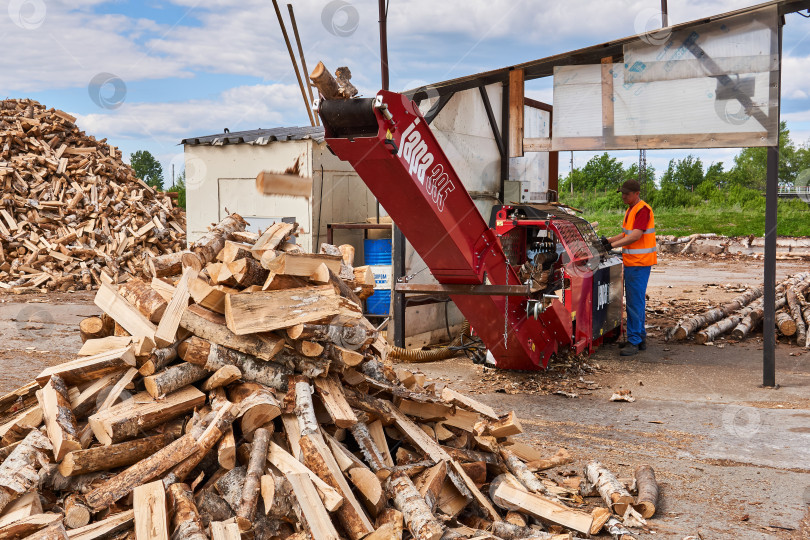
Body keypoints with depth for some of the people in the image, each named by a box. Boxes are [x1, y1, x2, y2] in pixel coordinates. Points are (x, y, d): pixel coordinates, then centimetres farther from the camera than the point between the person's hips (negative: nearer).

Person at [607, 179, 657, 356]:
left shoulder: (643, 210, -14)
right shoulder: (631, 210, 17)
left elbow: (636, 236, -22)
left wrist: (612, 245, -21)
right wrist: (608, 240, 10)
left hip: (640, 262, -10)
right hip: (631, 262, 10)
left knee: (635, 302, -9)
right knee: (636, 302, 14)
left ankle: (634, 341, -6)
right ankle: (640, 339, 22)